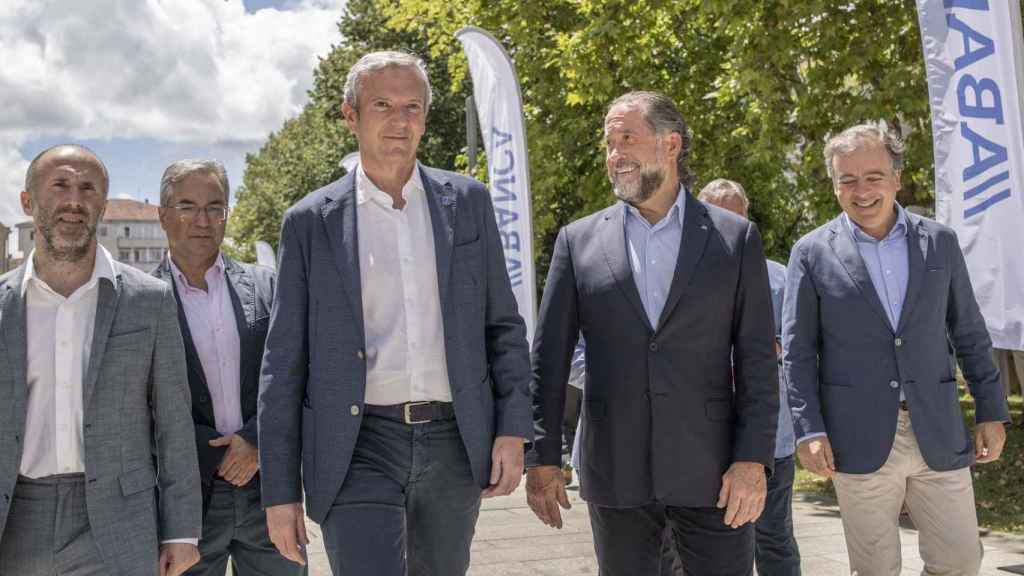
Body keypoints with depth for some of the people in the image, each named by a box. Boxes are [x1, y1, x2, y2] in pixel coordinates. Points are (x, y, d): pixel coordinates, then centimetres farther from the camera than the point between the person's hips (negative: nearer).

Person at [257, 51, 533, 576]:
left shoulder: (468, 202, 5)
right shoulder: (311, 221, 0)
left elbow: (503, 325, 9)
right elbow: (283, 364, 1)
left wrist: (513, 429, -1)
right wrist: (279, 490, -1)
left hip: (454, 441, 2)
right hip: (359, 447, -2)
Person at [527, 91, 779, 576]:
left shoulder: (735, 238, 2)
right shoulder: (578, 240, 5)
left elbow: (756, 359, 0)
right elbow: (548, 358, 3)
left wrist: (753, 461, -8)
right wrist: (542, 458, -1)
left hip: (710, 470, -1)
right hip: (614, 474, 1)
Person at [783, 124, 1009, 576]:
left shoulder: (940, 242, 7)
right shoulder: (813, 253, -1)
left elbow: (970, 335, 12)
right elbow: (798, 352, -1)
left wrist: (992, 412, 9)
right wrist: (809, 430, -8)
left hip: (938, 437, 3)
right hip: (860, 440, -2)